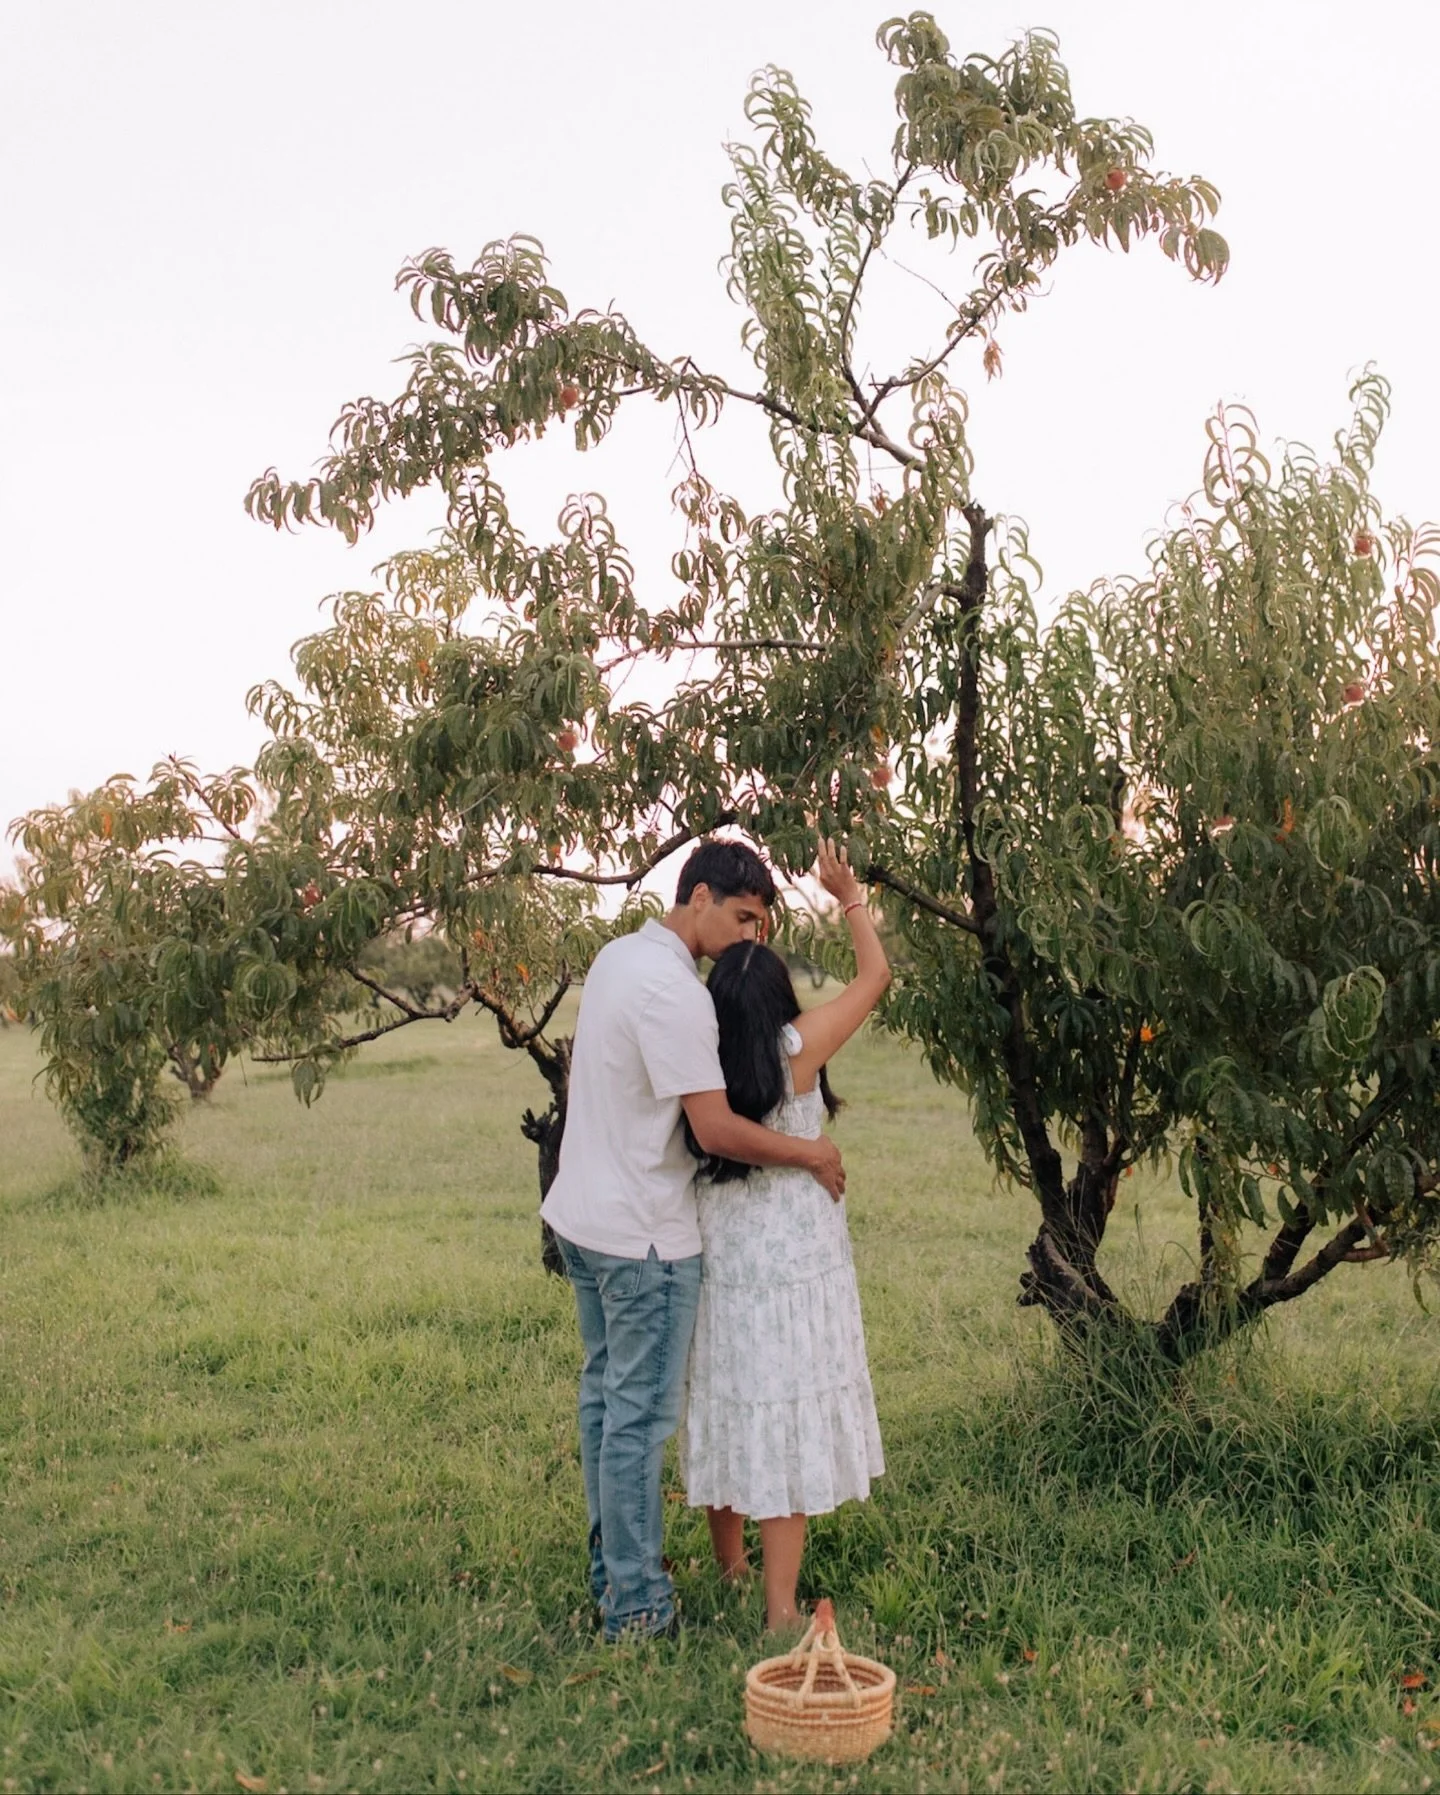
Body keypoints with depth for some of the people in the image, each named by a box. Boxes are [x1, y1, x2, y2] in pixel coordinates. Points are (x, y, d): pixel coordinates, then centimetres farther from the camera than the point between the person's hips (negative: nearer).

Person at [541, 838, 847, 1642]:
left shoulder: (619, 956, 7)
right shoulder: (674, 991, -23)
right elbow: (718, 1130, -25)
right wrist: (810, 1153, -11)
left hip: (584, 1215, 10)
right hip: (643, 1235, -10)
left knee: (606, 1396, 18)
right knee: (642, 1418, 0)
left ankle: (612, 1570, 31)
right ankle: (637, 1605, 11)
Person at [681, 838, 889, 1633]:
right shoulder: (796, 1049, -14)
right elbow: (876, 975, -2)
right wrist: (848, 896, 7)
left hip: (716, 1259, 5)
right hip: (793, 1260, -5)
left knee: (726, 1411, 19)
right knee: (787, 1422, 1)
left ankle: (729, 1568, 37)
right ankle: (778, 1606, 5)